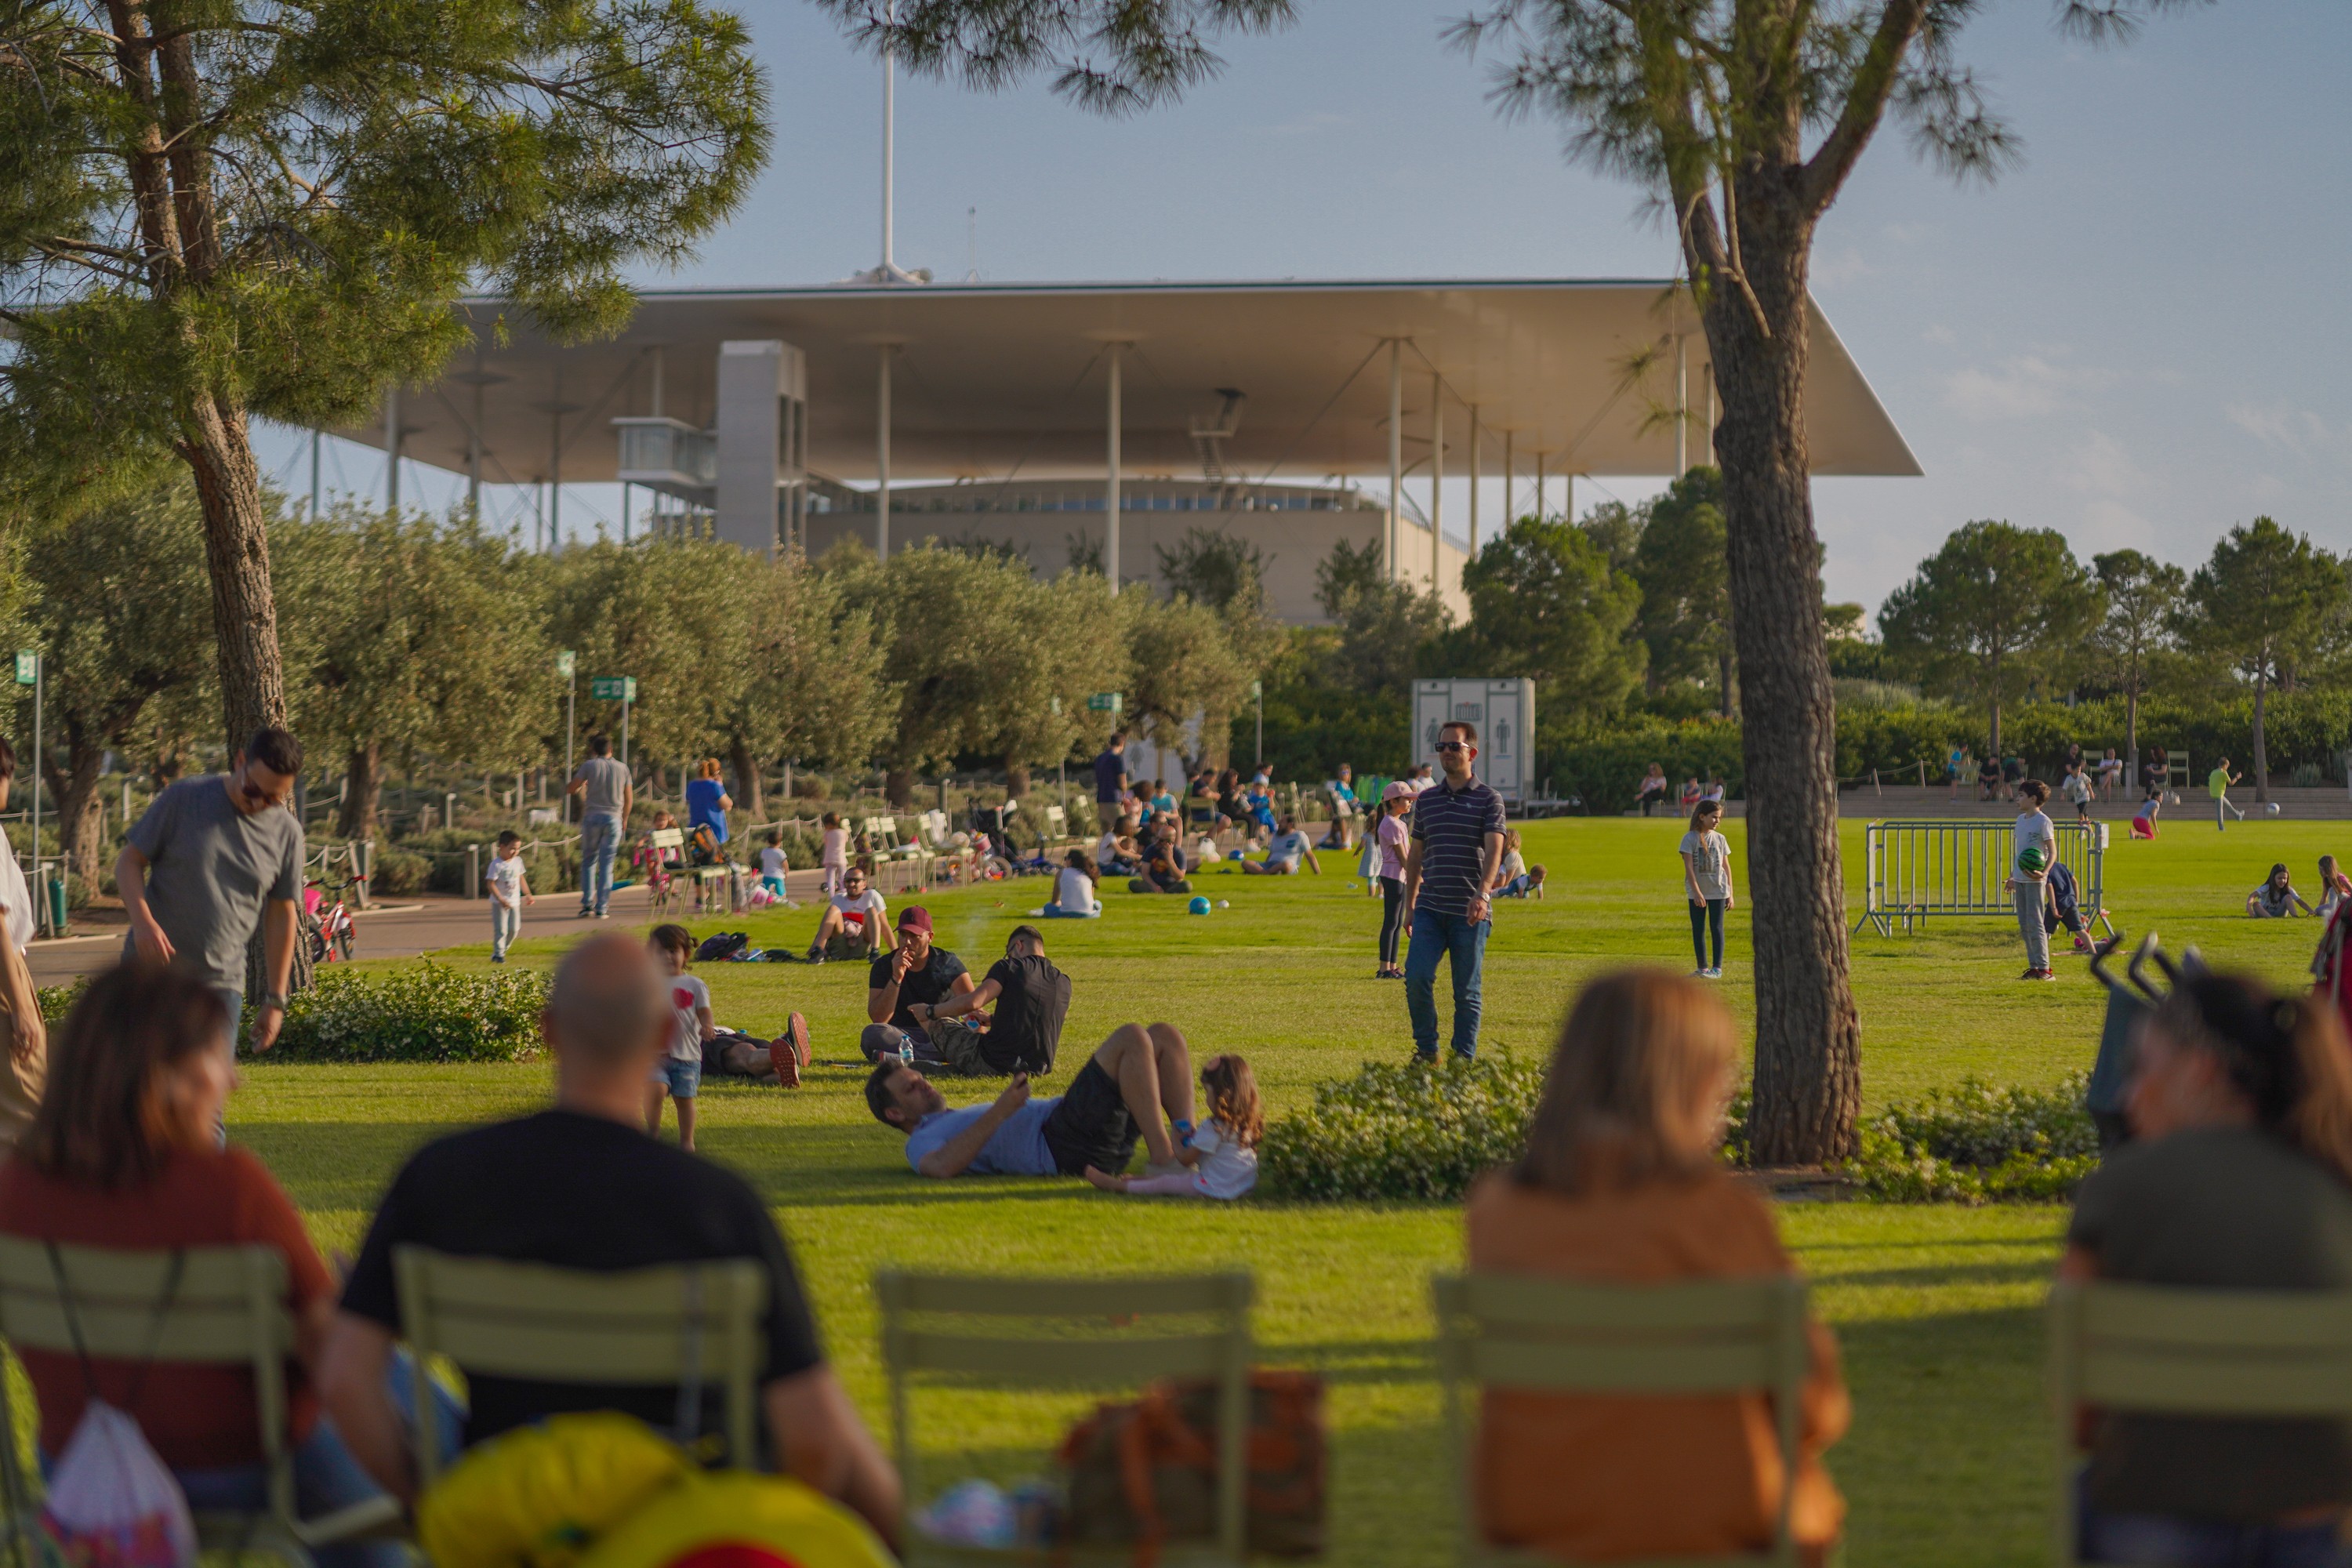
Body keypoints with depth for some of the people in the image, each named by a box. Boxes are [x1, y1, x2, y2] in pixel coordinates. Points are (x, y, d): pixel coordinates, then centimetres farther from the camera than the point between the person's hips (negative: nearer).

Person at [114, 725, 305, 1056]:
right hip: (152, 968, -2)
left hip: (220, 983, 2)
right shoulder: (183, 799, -5)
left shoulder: (286, 832, 2)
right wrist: (142, 920, -17)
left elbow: (281, 916, 11)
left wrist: (275, 1000, 10)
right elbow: (128, 861, 1)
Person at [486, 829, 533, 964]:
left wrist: (528, 895, 18)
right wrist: (501, 900, -26)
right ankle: (498, 954, 0)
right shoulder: (496, 865, -17)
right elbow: (491, 884, -19)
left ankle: (503, 949, 25)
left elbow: (521, 878, 17)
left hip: (515, 901, 6)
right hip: (500, 903, -6)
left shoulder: (517, 861, 4)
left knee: (514, 929, 7)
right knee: (501, 929, -8)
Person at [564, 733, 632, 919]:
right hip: (614, 819, 1)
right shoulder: (622, 768, 7)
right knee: (606, 865, 3)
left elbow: (570, 789, 0)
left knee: (588, 861, 11)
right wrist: (624, 819, 26)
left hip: (592, 817, -1)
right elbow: (629, 799, 11)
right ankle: (601, 908, -2)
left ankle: (587, 903, 0)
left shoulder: (589, 765, -1)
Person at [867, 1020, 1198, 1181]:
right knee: (1131, 1037, -22)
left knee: (1164, 1036, 1)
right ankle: (1162, 1161, -30)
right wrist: (999, 1112, -21)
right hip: (1064, 1144, -10)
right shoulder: (923, 1143, 6)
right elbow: (941, 1168, -19)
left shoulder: (960, 1121, 37)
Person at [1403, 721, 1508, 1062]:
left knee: (1467, 992, 1)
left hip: (1470, 913, -3)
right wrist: (1409, 905, 18)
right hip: (1430, 909, 3)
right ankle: (1427, 1050, 2)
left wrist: (1482, 893, -29)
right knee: (1416, 976, -13)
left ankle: (1464, 1059, 8)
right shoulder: (1425, 800, 13)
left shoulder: (1489, 800, 1)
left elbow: (1494, 850, -13)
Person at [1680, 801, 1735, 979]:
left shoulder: (1720, 839, 4)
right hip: (1697, 892, -1)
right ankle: (1703, 968, 13)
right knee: (1698, 930, 5)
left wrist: (1730, 893, 4)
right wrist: (1696, 892, -16)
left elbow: (1726, 866, 7)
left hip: (1718, 891, 1)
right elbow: (1689, 866, -10)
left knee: (1716, 928, 0)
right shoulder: (1690, 838, -6)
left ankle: (1717, 968, 2)